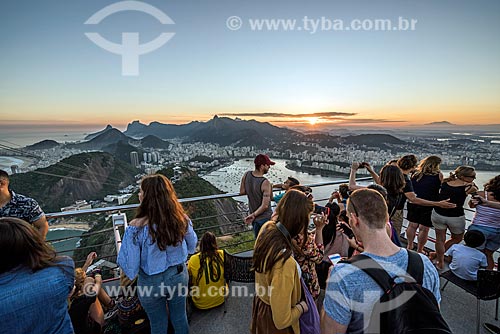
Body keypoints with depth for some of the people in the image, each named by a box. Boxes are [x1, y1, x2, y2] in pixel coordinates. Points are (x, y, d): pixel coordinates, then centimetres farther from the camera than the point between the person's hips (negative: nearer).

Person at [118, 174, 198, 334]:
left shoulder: (136, 227, -28)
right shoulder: (181, 219, -18)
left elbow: (129, 266, -19)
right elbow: (192, 246, -2)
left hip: (151, 283, -2)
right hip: (179, 276, 2)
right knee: (180, 317, 27)